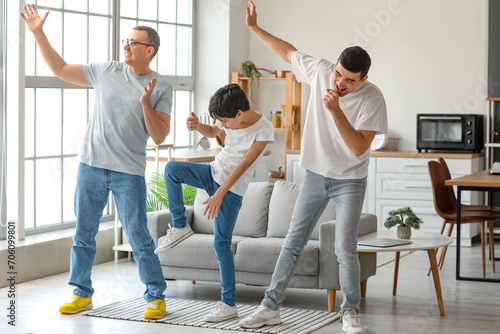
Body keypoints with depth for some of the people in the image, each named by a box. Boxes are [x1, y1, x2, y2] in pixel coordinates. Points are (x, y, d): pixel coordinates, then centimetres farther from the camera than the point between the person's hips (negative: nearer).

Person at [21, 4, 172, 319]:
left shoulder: (161, 88, -2)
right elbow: (61, 69, 15)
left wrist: (146, 104, -19)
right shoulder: (106, 71, 7)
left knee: (139, 237, -3)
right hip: (91, 166, 3)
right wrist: (38, 32, 9)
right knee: (84, 233, 9)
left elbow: (159, 136, -6)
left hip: (129, 173, -3)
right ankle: (82, 294, 21)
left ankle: (156, 296, 11)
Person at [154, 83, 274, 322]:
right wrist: (197, 126, -6)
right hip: (213, 172, 6)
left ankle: (228, 304, -2)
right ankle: (179, 226, -4)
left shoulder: (264, 129, -20)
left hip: (232, 189, -6)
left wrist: (219, 194, -25)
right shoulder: (232, 119, -3)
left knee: (221, 243, -8)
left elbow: (244, 165, -22)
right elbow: (212, 132, 18)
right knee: (172, 168, -17)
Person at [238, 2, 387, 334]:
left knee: (345, 250, -9)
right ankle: (271, 307, 14)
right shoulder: (319, 70, -10)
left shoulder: (372, 99, -21)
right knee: (292, 243, 6)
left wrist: (336, 110, -35)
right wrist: (255, 27, 10)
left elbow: (358, 147, -27)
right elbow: (288, 52, 9)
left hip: (349, 181, -4)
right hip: (315, 175, 4)